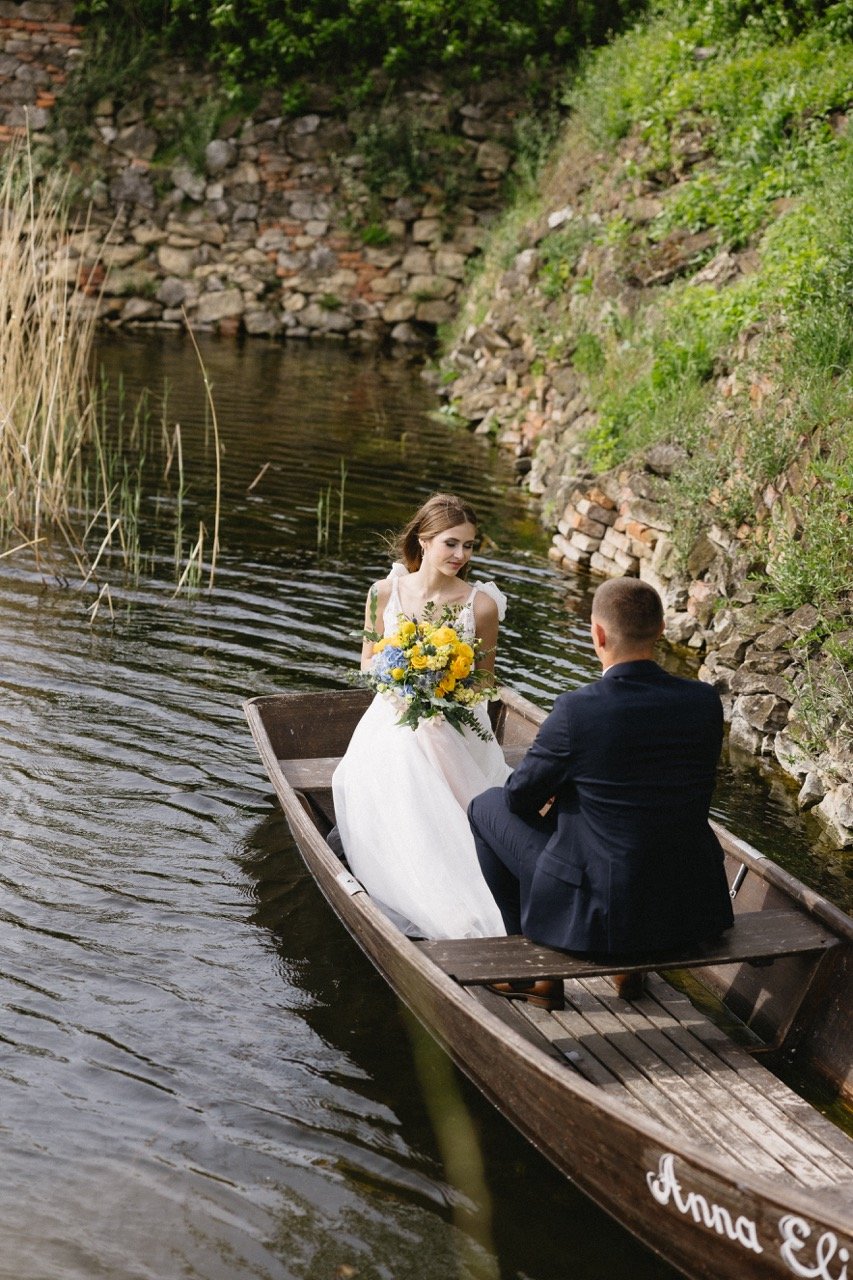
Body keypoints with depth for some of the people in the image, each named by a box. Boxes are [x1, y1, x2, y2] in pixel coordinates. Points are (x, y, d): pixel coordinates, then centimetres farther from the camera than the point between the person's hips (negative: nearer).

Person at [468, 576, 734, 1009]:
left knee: (487, 806, 18)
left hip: (597, 909, -5)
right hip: (690, 910, 5)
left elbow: (520, 797, -4)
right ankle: (631, 963, 34)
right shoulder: (705, 702, -7)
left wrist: (557, 800, 21)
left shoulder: (575, 710, -19)